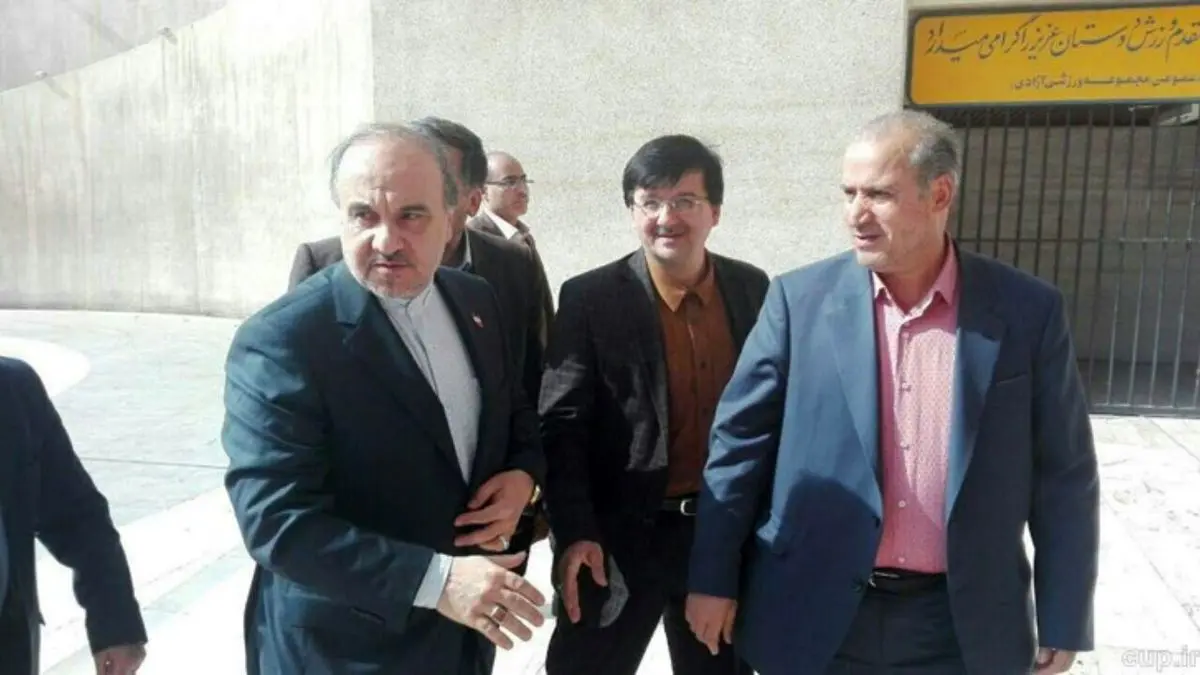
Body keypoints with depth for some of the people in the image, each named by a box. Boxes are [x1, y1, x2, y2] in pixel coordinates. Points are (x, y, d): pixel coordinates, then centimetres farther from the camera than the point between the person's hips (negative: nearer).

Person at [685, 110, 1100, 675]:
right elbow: (739, 439, -3)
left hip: (963, 627, 1)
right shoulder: (799, 299, -6)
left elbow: (1062, 474, 1)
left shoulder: (1027, 311, -5)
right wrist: (714, 578, -2)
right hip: (813, 616, 0)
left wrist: (1062, 621, 3)